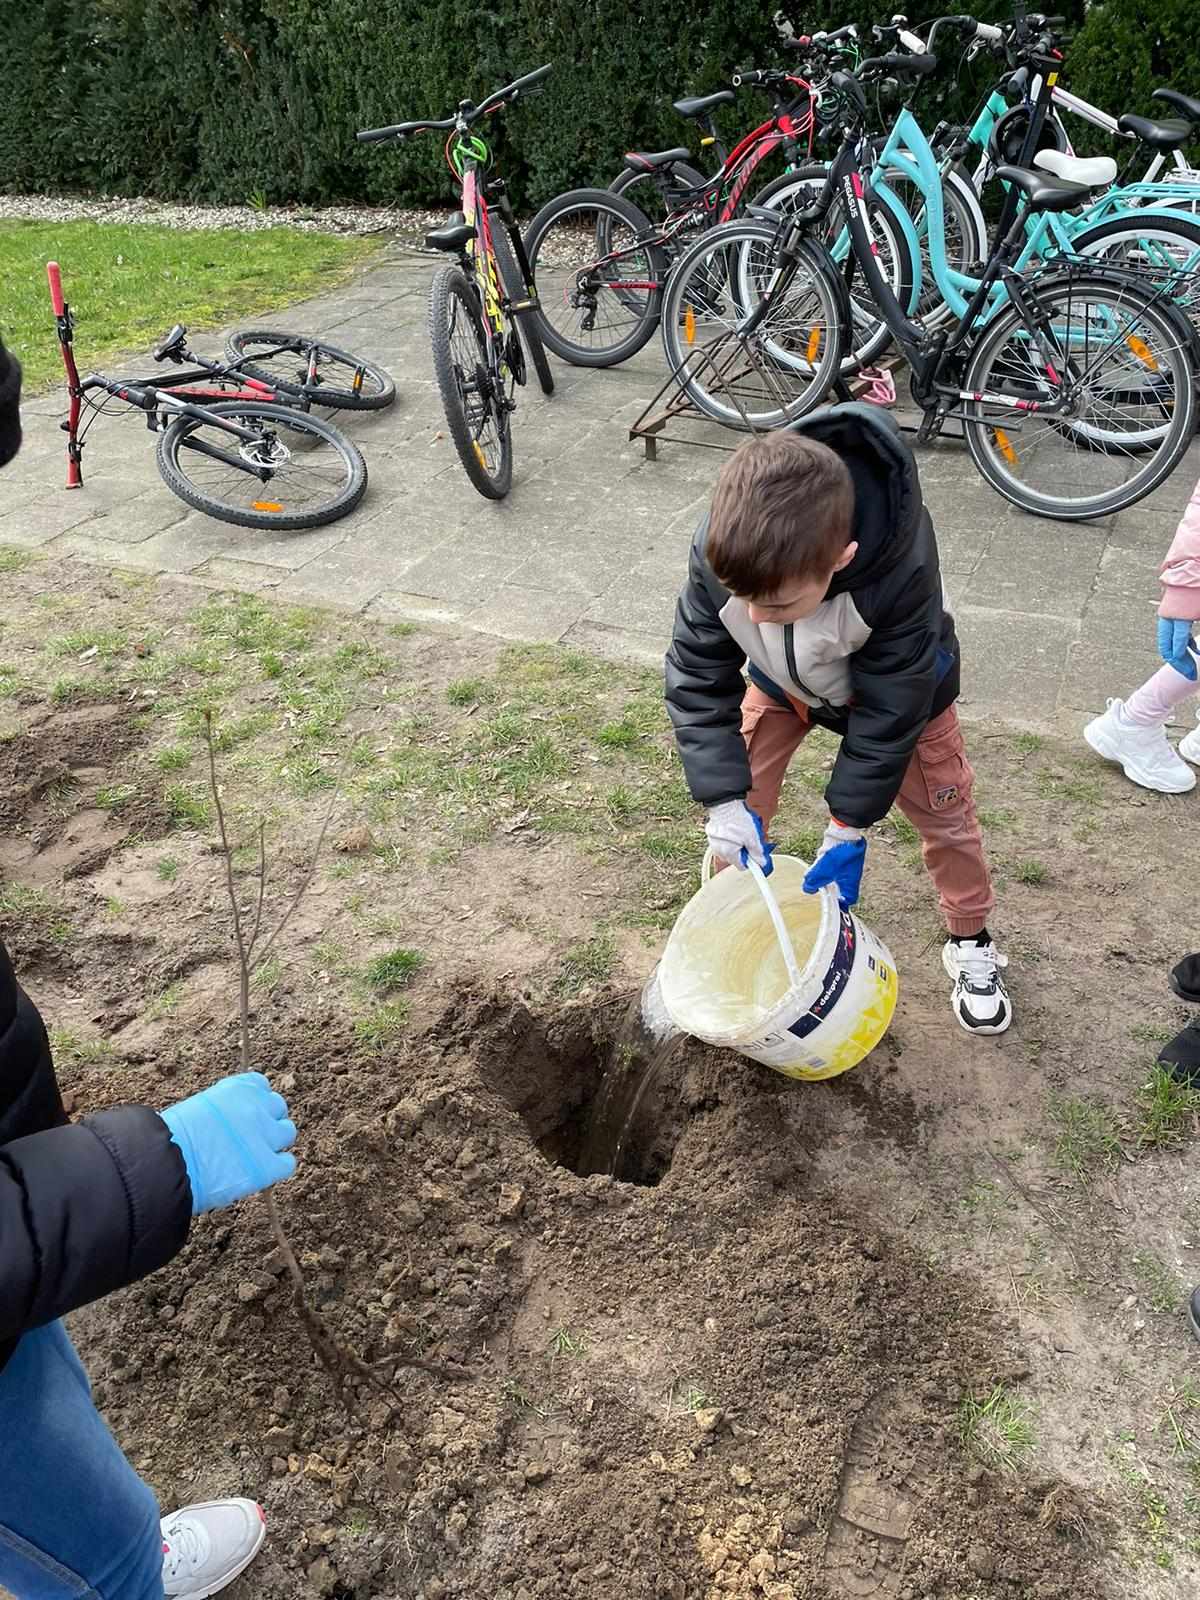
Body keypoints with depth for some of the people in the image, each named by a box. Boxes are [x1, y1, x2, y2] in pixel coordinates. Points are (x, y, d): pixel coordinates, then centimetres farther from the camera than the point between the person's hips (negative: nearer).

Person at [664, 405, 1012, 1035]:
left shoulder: (903, 570, -44)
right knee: (741, 802, -1)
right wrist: (724, 799, -31)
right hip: (782, 678, 2)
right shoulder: (721, 552, -38)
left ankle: (969, 941, 31)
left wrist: (849, 824, -25)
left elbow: (890, 705, -31)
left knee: (942, 808, 6)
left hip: (897, 681, -2)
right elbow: (698, 675, -25)